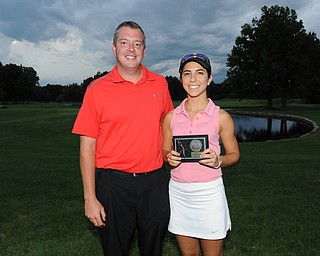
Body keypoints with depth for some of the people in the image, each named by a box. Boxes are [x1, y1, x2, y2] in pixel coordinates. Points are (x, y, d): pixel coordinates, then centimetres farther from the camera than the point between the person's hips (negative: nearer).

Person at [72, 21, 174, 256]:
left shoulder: (160, 84, 3)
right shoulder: (97, 89, -6)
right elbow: (87, 145, -6)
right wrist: (90, 197, -8)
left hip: (155, 181, 3)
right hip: (114, 182, -2)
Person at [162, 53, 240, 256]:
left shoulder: (221, 116, -4)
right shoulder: (171, 117, 3)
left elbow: (234, 154, 4)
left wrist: (217, 161, -17)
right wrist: (170, 158, -10)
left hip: (209, 192, -2)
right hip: (178, 191, 2)